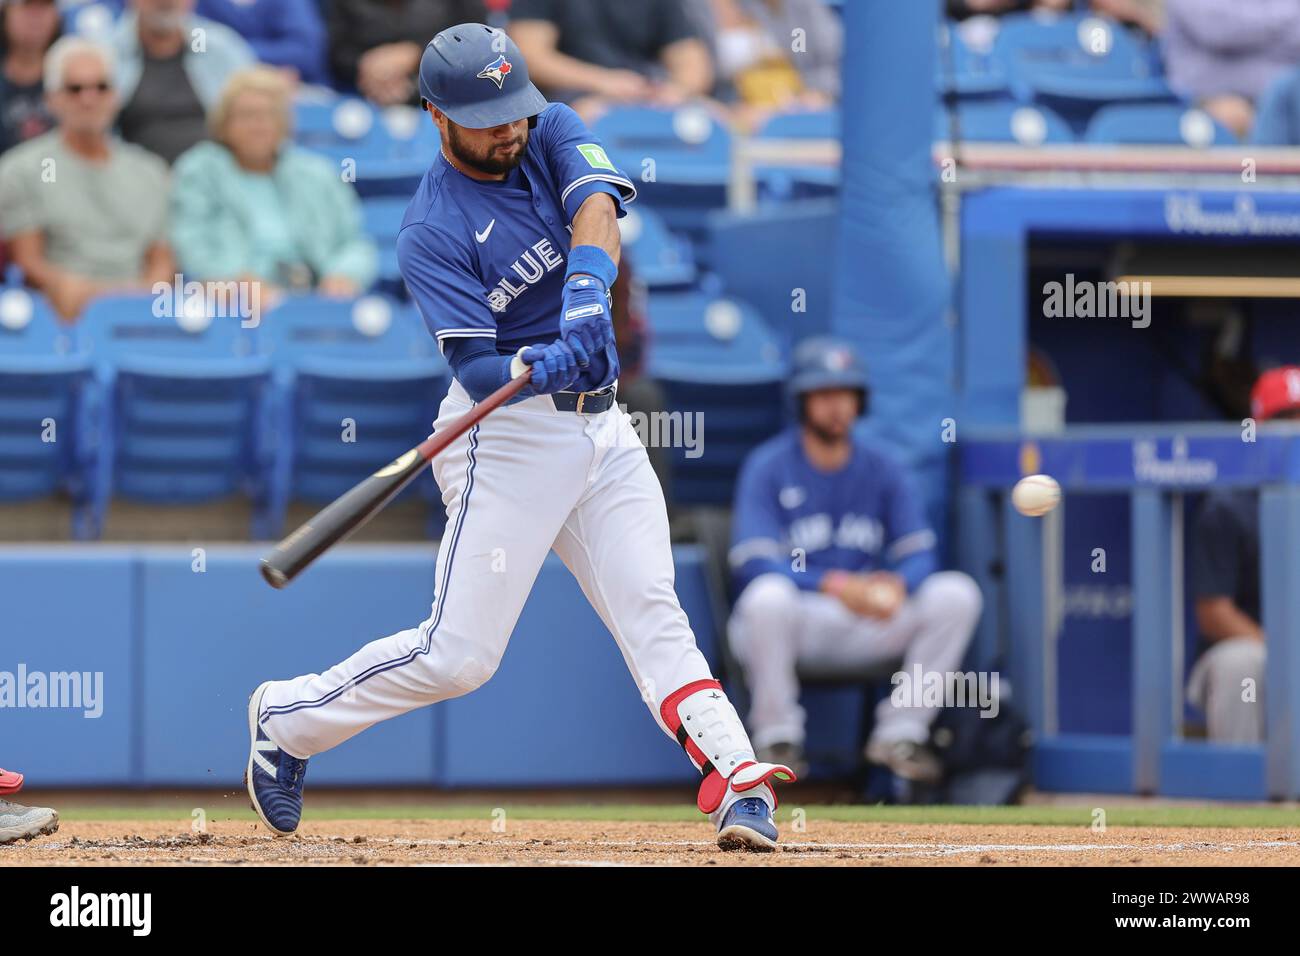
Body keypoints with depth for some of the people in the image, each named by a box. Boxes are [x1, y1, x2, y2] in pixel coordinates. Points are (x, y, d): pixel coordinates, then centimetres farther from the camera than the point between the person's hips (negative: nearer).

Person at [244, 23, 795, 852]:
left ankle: (739, 781, -14)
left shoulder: (553, 135, 3)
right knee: (459, 655, -6)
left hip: (600, 426, 5)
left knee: (652, 613, -5)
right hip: (508, 433, -5)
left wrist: (587, 288, -38)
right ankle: (288, 717, 12)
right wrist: (540, 368, -41)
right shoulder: (431, 233, -13)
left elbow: (596, 204, -19)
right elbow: (476, 370, -20)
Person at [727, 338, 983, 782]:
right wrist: (835, 585, -31)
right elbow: (754, 563, -18)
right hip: (790, 624, -4)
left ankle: (900, 732, -5)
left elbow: (919, 554, 1)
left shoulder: (882, 470, 7)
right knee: (769, 594, -39)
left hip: (864, 627, 4)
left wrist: (897, 584, -25)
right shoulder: (768, 467, -6)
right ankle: (776, 738, -17)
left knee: (957, 593, -16)